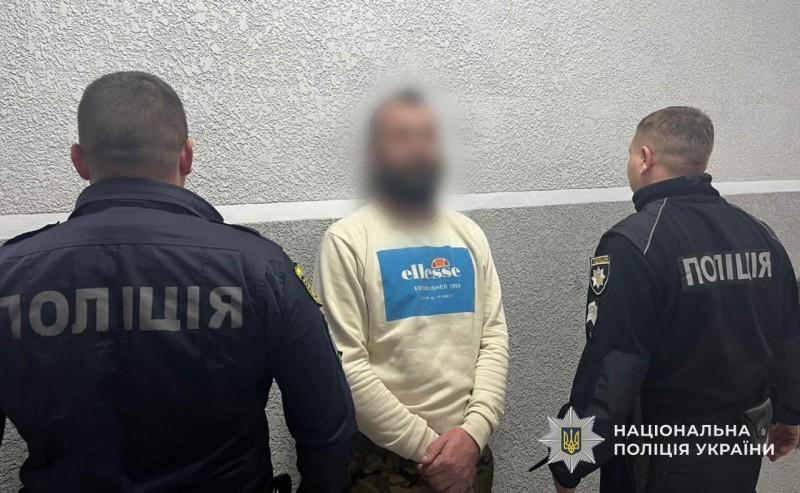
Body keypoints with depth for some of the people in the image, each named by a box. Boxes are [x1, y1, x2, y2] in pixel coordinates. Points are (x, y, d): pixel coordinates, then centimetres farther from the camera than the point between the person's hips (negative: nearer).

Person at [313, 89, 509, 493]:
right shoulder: (347, 242, -10)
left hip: (470, 451, 4)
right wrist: (426, 445, -13)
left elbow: (495, 338, 2)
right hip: (386, 459, -4)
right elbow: (346, 363, -14)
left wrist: (474, 431, -10)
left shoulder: (469, 235, 5)